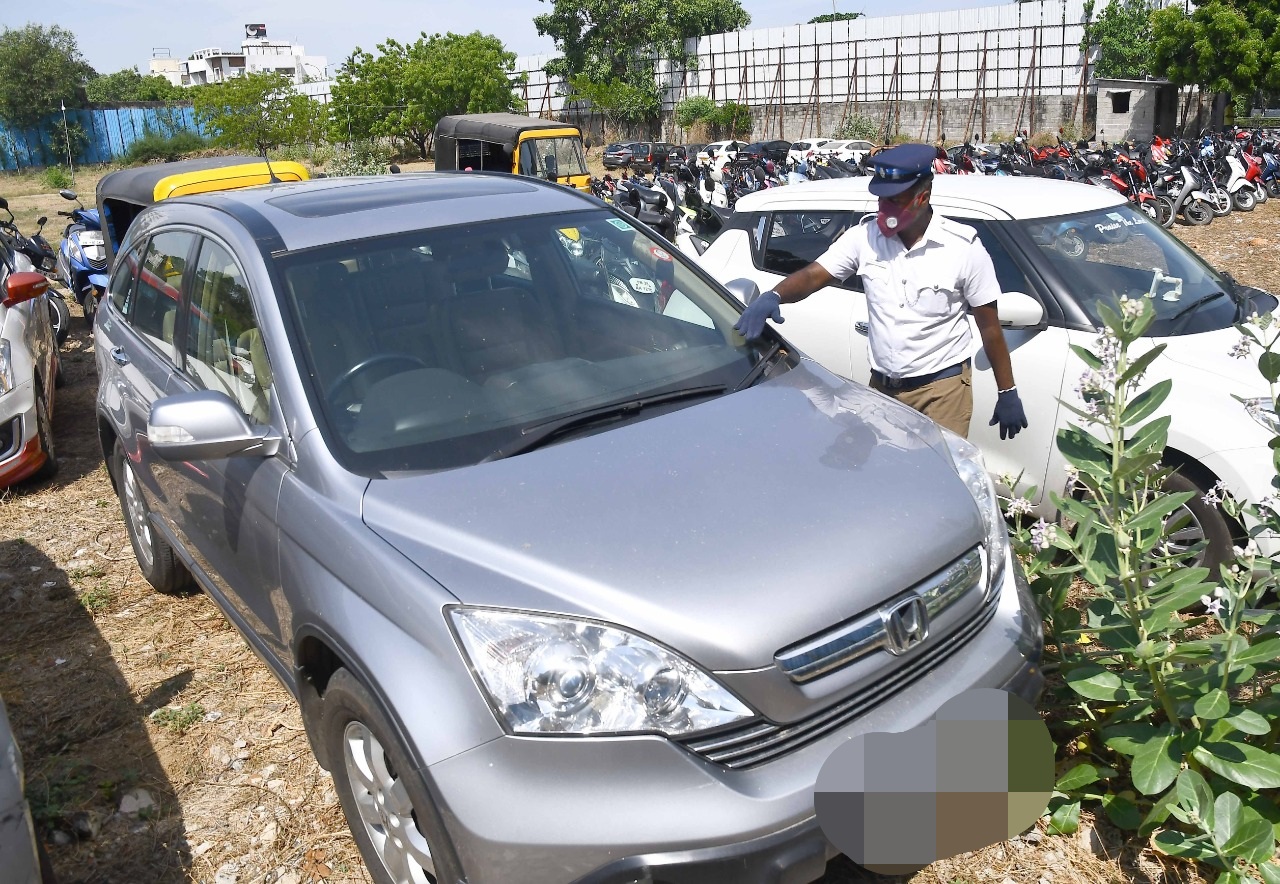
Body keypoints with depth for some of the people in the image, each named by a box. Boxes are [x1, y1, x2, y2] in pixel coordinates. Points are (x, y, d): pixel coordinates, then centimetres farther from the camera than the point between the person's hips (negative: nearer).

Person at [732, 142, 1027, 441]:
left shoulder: (963, 246, -10)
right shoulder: (864, 236, -4)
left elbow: (990, 326, -4)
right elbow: (812, 276, -8)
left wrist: (1007, 393, -1)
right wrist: (772, 297, -31)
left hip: (943, 386, -3)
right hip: (882, 386, 3)